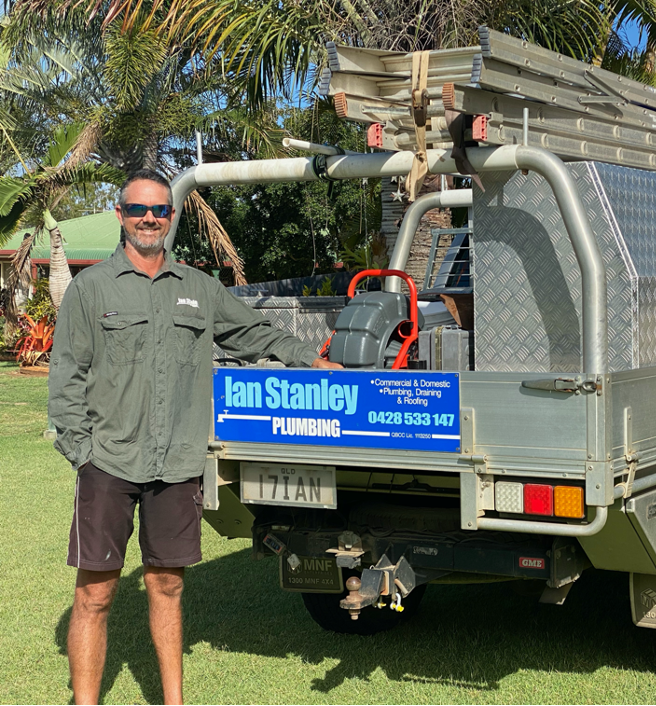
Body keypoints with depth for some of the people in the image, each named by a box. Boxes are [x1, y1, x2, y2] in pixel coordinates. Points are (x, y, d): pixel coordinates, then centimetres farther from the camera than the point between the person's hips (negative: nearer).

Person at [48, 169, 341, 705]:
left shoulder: (200, 289, 13)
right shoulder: (92, 287, 4)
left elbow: (253, 333, 26)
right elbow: (67, 376, 2)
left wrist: (312, 360, 20)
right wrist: (78, 449, -5)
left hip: (177, 465, 3)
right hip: (110, 461, -3)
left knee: (167, 586, 11)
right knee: (95, 593, -2)